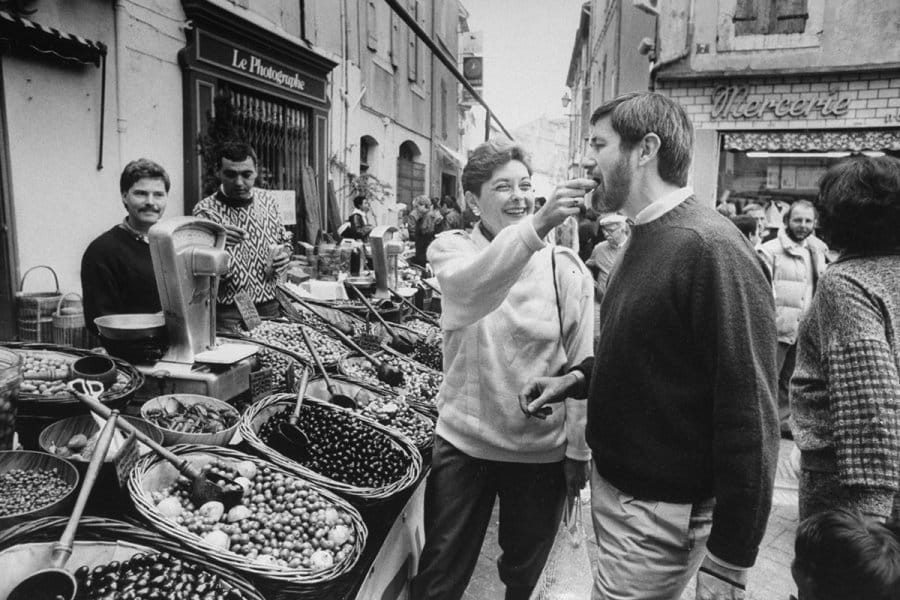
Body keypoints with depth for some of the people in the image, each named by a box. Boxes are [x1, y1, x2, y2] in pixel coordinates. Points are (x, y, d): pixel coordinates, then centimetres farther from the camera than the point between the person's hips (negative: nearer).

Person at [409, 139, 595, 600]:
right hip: (463, 442, 0)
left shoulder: (565, 267, -5)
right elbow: (471, 286, -30)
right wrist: (537, 224, -44)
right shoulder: (450, 249, -6)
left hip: (543, 451, 1)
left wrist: (578, 451, -2)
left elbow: (581, 363, -2)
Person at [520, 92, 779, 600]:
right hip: (614, 483, 9)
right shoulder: (647, 238, 8)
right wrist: (575, 379, 3)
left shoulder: (710, 248, -22)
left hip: (658, 512, -8)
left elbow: (749, 417, -23)